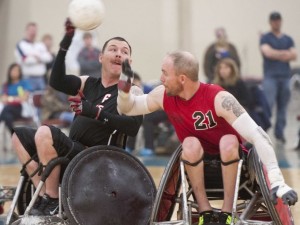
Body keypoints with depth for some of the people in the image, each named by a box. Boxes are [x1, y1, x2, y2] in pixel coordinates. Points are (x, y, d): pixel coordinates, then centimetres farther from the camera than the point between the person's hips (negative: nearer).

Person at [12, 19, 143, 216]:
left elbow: (133, 127, -20)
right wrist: (65, 45, -11)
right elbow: (57, 81, -2)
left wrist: (95, 111, -27)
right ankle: (44, 195, -4)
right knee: (20, 136, 10)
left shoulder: (132, 91, -2)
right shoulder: (88, 84, 15)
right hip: (74, 153, 8)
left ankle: (52, 202, -17)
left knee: (45, 133, -27)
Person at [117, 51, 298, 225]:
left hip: (229, 159, -3)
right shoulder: (163, 95, -14)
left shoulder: (218, 98, -30)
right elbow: (128, 108, 3)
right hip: (196, 160, 3)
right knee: (191, 144, -29)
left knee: (229, 141, -34)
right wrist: (125, 87, -21)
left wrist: (277, 182, -43)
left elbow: (257, 135, -35)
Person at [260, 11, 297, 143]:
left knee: (283, 106, 4)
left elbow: (294, 56, 3)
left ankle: (279, 132, 10)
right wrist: (285, 53, -7)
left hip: (285, 76, 4)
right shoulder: (265, 38, 4)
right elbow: (268, 52, -13)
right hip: (270, 76, -4)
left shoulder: (288, 39, 15)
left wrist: (277, 54, -10)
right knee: (267, 104, -13)